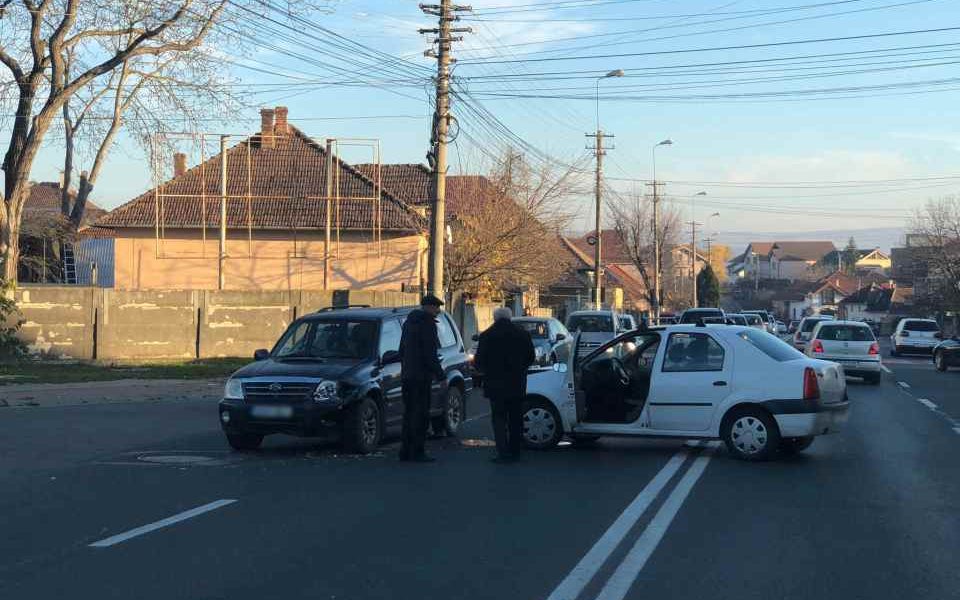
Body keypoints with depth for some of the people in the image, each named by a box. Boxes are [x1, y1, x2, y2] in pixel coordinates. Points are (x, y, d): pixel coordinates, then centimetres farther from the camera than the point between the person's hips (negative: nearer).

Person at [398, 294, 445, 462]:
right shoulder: (427, 323, -11)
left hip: (407, 374, 9)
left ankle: (406, 450, 15)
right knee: (421, 414, -6)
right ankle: (417, 452, -8)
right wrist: (440, 374, -13)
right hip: (421, 375, -9)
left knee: (409, 412, 13)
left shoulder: (409, 322, 17)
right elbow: (430, 353, -17)